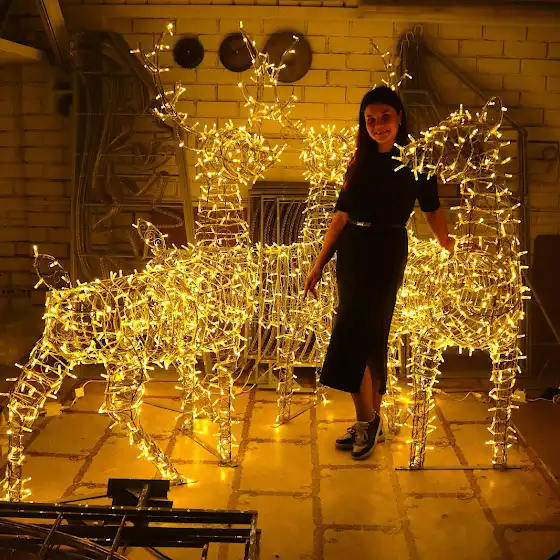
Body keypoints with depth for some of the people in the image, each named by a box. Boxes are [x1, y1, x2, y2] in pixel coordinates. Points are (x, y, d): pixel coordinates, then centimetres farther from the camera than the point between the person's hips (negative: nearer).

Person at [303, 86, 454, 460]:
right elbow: (342, 214, 11)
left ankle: (367, 418, 5)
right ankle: (370, 420, 21)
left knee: (352, 336, -10)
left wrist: (447, 245, -11)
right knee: (370, 339, 11)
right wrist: (320, 263, 10)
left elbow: (432, 208, 1)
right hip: (351, 251, 5)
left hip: (386, 252, -5)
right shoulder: (361, 160, 12)